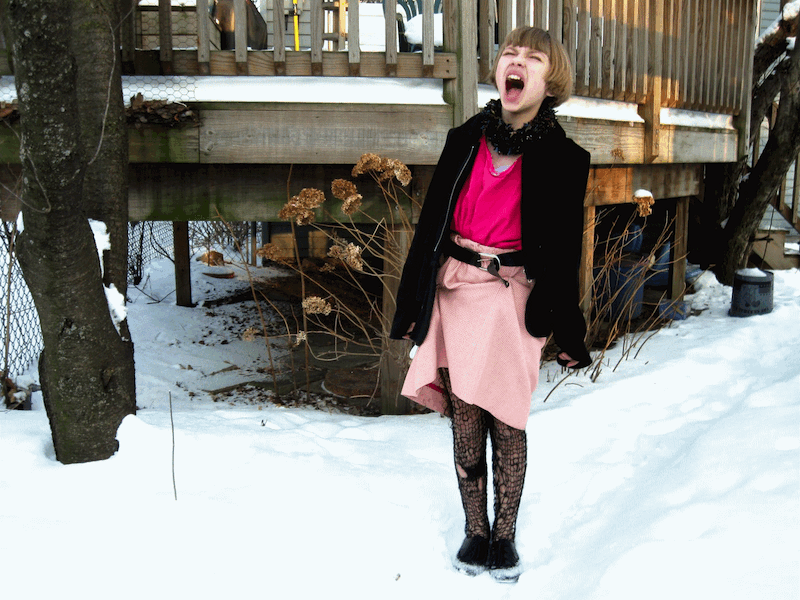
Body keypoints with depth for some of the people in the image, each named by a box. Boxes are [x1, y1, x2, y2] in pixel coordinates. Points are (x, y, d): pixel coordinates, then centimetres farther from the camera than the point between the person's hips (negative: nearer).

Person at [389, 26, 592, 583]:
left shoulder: (562, 158, -1)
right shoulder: (465, 141, 7)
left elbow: (563, 249, 2)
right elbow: (431, 223, 10)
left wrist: (570, 333, 3)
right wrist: (413, 304, 8)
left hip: (515, 298, -2)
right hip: (456, 291, 3)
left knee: (506, 421, 1)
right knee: (465, 419, 5)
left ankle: (505, 536, 20)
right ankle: (475, 531, 23)